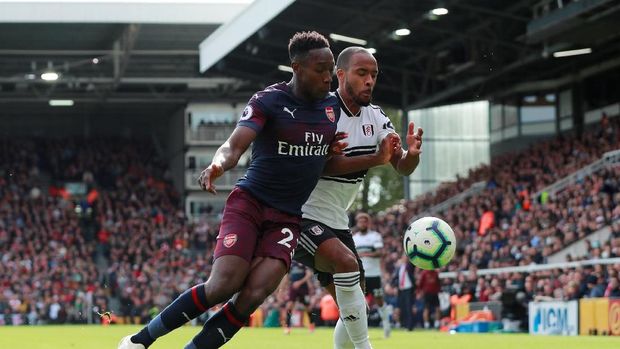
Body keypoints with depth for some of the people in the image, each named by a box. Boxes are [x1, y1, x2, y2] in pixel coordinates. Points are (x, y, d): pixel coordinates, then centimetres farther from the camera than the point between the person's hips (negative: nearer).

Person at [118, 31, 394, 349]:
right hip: (249, 203, -5)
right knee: (223, 286, -20)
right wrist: (218, 164, -46)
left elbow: (330, 163, 15)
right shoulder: (268, 101, -10)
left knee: (253, 295, -17)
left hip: (288, 218, 5)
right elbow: (235, 144, -24)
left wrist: (376, 159, 2)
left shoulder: (332, 106, 7)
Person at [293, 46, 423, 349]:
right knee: (347, 262, -32)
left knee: (354, 312, 7)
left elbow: (402, 167, -3)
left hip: (336, 222, 8)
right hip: (301, 218, -8)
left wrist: (412, 154, -26)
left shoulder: (376, 117, 3)